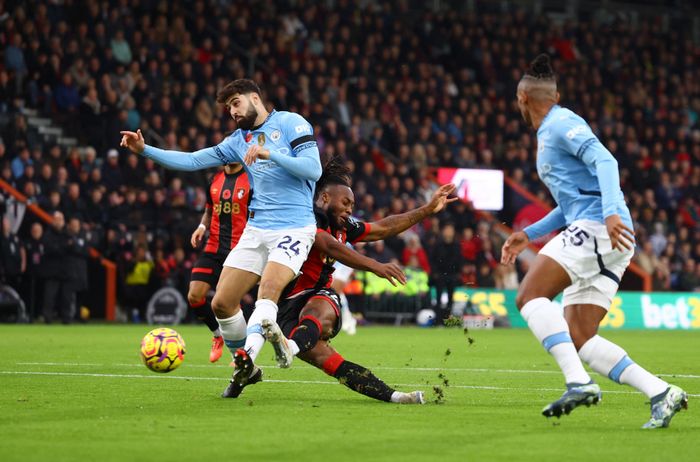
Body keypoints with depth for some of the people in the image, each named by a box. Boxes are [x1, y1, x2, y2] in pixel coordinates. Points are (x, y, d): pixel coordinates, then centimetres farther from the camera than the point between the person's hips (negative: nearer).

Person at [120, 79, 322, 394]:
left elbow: (314, 169, -12)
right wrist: (145, 150, 6)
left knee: (268, 290, -31)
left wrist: (270, 154, -22)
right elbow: (193, 161, 16)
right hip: (256, 229, 7)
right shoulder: (239, 140, 18)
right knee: (222, 303, -2)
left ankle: (246, 355, -45)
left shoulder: (290, 123, -1)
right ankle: (243, 368, 14)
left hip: (294, 227, -7)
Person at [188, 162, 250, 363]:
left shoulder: (251, 180, -4)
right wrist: (202, 226, 4)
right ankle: (218, 335, 18)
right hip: (213, 247, 5)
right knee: (194, 296, -6)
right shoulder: (215, 180, 12)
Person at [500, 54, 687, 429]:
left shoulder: (560, 124, -3)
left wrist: (612, 212, -32)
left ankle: (579, 382, -30)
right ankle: (661, 393, -6)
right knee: (578, 338, 1)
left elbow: (604, 160, -19)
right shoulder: (549, 133, 27)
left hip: (599, 227, -10)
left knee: (529, 296, -19)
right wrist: (527, 235, 29)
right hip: (590, 232, 10)